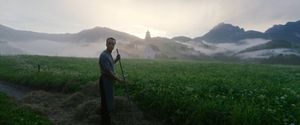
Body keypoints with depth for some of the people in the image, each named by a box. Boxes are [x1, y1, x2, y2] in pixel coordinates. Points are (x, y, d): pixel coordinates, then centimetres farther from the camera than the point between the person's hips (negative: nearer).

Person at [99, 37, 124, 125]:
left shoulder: (109, 54, 11)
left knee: (108, 100, 19)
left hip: (109, 80, 10)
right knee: (106, 101, -1)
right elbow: (108, 71, -23)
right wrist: (118, 79, -15)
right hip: (105, 81, -10)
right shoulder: (104, 55, -20)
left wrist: (116, 59, 8)